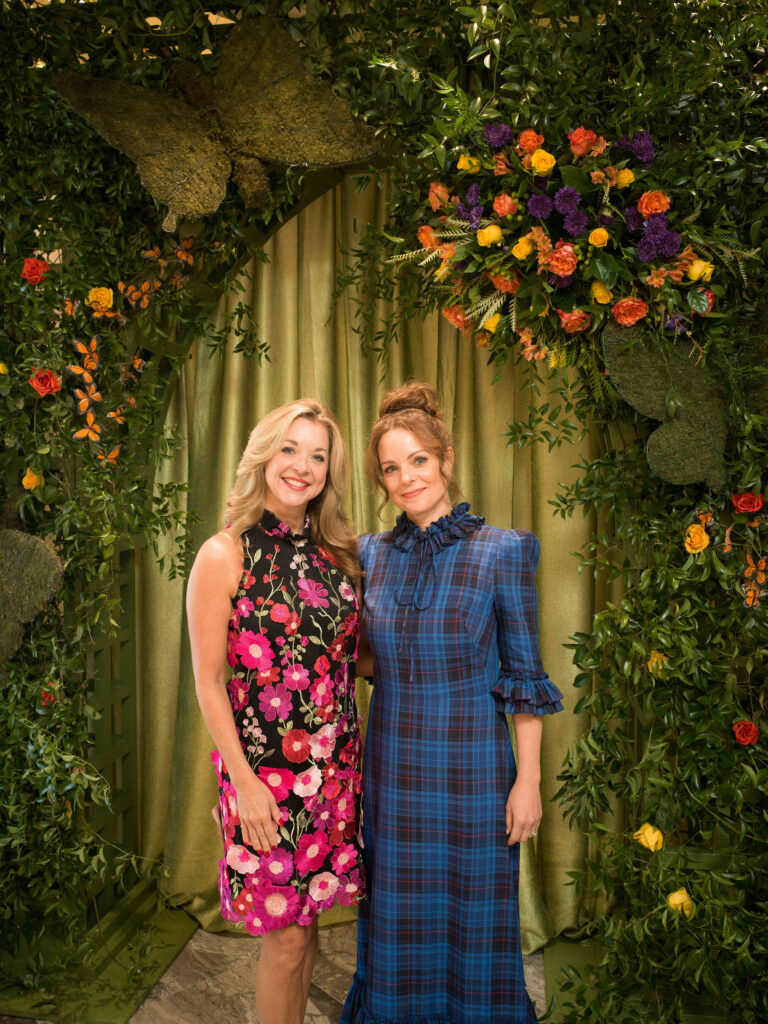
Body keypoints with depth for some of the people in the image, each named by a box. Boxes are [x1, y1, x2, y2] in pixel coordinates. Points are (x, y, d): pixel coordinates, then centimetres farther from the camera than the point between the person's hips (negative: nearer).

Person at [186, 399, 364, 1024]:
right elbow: (209, 683, -9)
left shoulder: (335, 554, 6)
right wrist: (245, 780, -12)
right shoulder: (225, 556, -9)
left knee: (306, 923, 16)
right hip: (265, 769, -5)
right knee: (287, 935, 7)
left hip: (335, 767, 5)